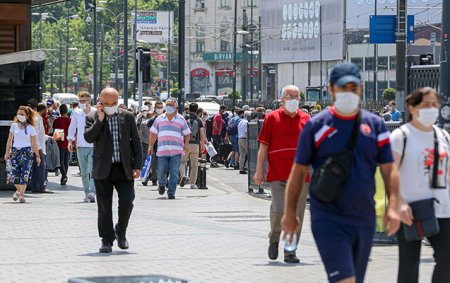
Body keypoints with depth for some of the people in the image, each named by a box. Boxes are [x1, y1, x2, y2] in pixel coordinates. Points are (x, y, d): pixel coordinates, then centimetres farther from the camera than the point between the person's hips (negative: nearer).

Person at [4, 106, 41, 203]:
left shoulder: (31, 128, 2)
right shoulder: (14, 126, 8)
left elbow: (34, 144, 4)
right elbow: (9, 140, 12)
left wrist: (37, 156, 1)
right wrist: (7, 152, 6)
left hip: (26, 151, -2)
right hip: (15, 151, 2)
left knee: (24, 173, -13)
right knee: (14, 173, -5)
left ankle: (21, 194, -11)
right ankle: (18, 190, 22)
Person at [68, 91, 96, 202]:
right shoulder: (76, 112, 6)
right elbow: (72, 127, 15)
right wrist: (70, 140, 6)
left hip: (93, 146, -3)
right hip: (80, 146, 3)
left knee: (92, 170, -15)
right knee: (84, 172, 6)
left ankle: (92, 192, -19)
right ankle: (87, 193, 13)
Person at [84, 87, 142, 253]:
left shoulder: (128, 117, 5)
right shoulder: (92, 118, 2)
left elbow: (136, 142, 7)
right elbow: (88, 138, -13)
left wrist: (137, 165, 1)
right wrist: (100, 119, -16)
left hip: (124, 169, 1)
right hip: (103, 170, -1)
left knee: (126, 203, -5)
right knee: (104, 207, 1)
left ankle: (120, 232, 19)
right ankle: (107, 240, 9)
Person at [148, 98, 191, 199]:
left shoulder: (181, 119, 8)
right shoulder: (159, 119, 13)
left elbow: (187, 134, 11)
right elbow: (153, 133, 16)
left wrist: (186, 145, -3)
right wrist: (150, 146, 9)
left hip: (176, 151, -1)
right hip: (162, 150, 1)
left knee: (174, 173, -5)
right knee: (161, 171, 1)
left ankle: (171, 192, 0)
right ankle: (162, 185, 31)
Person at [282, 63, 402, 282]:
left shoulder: (375, 125, 6)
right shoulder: (316, 126, -2)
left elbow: (389, 169, 7)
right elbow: (298, 171, 4)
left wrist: (393, 207, -7)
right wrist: (290, 212, 3)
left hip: (364, 220, 4)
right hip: (328, 220, -4)